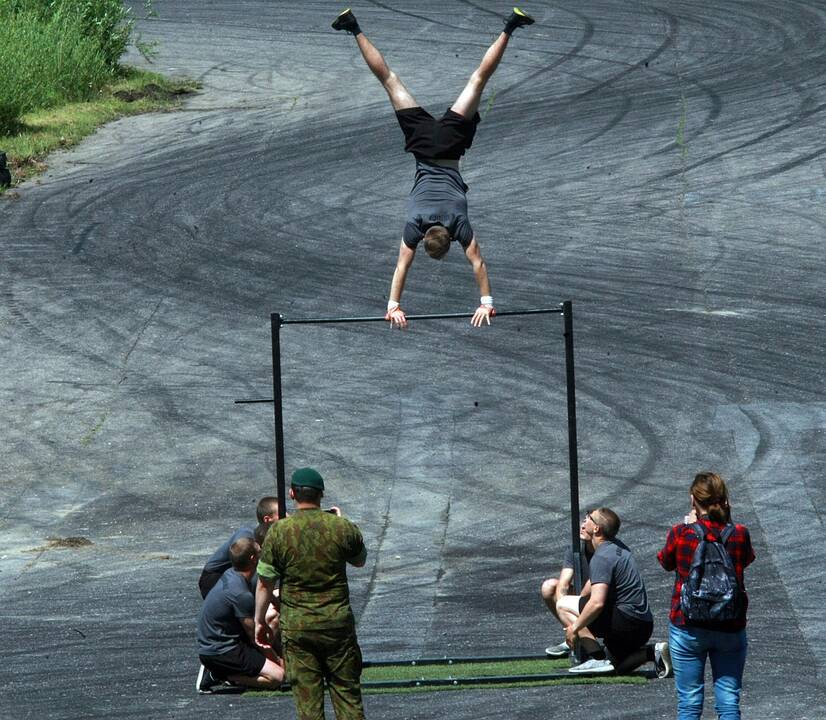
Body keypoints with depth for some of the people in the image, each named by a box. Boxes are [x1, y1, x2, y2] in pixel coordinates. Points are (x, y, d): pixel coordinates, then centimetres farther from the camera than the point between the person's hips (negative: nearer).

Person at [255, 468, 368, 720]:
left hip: (296, 628, -1)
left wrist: (259, 621, 9)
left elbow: (264, 584, -4)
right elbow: (360, 560, 15)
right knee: (347, 690, 10)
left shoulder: (279, 532, -9)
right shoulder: (343, 528, -6)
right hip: (338, 622, 1)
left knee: (307, 696, 5)